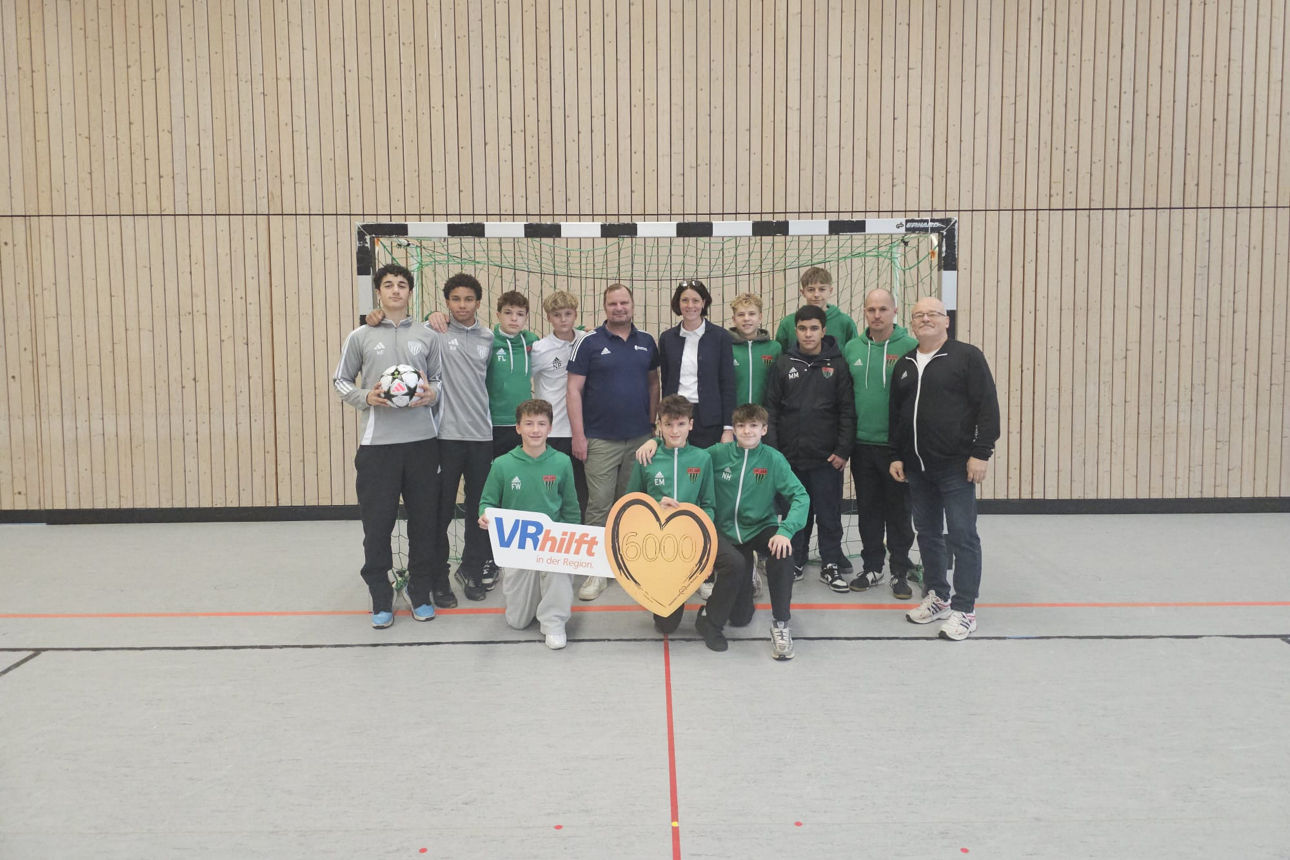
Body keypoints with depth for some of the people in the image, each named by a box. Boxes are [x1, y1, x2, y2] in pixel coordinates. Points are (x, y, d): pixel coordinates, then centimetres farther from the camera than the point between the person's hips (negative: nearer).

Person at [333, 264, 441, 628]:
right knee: (377, 522, 1)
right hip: (377, 443, -1)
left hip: (421, 440, 2)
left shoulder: (426, 336, 9)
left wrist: (431, 392, -7)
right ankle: (381, 599, 15)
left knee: (423, 519, 7)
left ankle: (420, 592, 23)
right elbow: (341, 380, 9)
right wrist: (366, 397, -9)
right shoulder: (360, 337, 5)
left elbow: (440, 377, 15)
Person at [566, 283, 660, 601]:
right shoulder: (589, 343, -3)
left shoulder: (647, 343, 8)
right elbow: (574, 390, -4)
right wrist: (578, 436, -9)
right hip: (601, 440, -3)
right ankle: (596, 570, 3)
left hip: (639, 438, 3)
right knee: (599, 506, -3)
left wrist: (652, 423, 7)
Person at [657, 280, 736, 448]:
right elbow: (665, 383, 12)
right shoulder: (667, 338, 8)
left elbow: (728, 384, -2)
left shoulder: (720, 337, 0)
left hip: (709, 420, -2)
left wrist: (728, 428, -7)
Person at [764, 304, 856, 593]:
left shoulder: (837, 364, 1)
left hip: (827, 457, -1)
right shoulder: (783, 364, 4)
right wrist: (772, 449, -4)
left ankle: (831, 565, 17)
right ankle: (794, 562, 23)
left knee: (829, 514, 5)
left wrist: (842, 451, -6)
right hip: (790, 456, 1)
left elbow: (847, 411, -1)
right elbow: (771, 410, 3)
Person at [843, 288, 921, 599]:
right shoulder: (852, 349, 6)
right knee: (868, 509, 13)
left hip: (897, 445, -4)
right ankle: (872, 566, 25)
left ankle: (900, 570, 19)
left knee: (899, 510, 6)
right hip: (862, 444, 4)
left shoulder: (910, 347, -7)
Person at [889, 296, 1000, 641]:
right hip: (917, 468, 6)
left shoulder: (967, 356, -4)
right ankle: (937, 597, 27)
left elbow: (987, 406, -8)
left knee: (963, 536, -3)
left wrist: (981, 452, -14)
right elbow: (895, 415, 19)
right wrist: (896, 456, 13)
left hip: (956, 466, -6)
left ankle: (964, 610, 4)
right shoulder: (904, 364, 14)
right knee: (927, 533, 13)